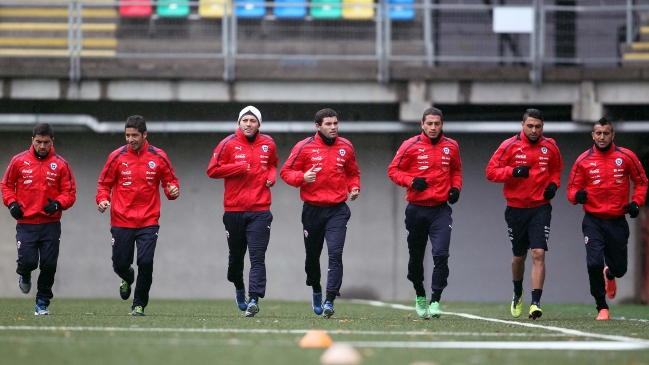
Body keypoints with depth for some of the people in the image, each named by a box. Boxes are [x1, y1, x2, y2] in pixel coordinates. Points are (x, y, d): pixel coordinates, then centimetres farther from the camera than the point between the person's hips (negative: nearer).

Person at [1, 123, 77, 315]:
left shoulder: (60, 164, 2)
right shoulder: (19, 161, 3)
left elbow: (70, 193, 3)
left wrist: (58, 204, -16)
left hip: (51, 224, 0)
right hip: (25, 223, 0)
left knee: (49, 265, -2)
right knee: (28, 261, -11)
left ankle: (42, 303, 15)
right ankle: (24, 276, 26)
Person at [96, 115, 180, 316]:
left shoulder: (158, 157, 0)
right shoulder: (117, 156, 0)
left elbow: (170, 180, 9)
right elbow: (104, 183, 8)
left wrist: (172, 190, -14)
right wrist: (102, 199, -11)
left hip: (148, 222, -1)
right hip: (121, 222, 1)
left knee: (145, 262, -14)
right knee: (120, 264, 5)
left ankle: (139, 305, 3)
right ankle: (127, 279, 43)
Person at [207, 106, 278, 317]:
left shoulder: (268, 144, 7)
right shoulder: (228, 144, -3)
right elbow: (212, 170, -4)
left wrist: (271, 177, 4)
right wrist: (239, 167, -13)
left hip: (260, 210, 0)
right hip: (234, 210, 0)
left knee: (257, 256, -12)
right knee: (236, 254, 13)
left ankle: (254, 299, -17)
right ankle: (238, 287, 40)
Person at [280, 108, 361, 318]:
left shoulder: (345, 147, 4)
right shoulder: (304, 147, -5)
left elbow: (353, 173, 18)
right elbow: (286, 171, -2)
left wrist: (354, 187, -2)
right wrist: (302, 177, -21)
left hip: (337, 209, 0)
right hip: (312, 209, 0)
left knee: (335, 253, -15)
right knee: (312, 255, 13)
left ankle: (330, 301, -18)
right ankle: (316, 291, 39)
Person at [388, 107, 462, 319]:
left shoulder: (451, 147, 5)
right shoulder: (411, 146, -4)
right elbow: (393, 170, -1)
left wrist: (455, 187, 3)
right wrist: (411, 181, -17)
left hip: (441, 209, 0)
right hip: (416, 210, 0)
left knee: (441, 254, -17)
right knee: (416, 258, 12)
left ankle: (435, 301, -15)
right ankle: (420, 296, 35)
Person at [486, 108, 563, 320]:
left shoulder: (550, 147, 2)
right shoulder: (510, 146, -5)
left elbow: (556, 169, 20)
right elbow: (491, 171, -6)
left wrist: (553, 184, 0)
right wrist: (513, 171, -22)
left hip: (540, 207, 0)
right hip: (516, 208, 0)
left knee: (538, 254, -15)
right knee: (519, 256, 13)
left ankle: (535, 303, -17)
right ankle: (517, 295, 40)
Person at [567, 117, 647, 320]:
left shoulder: (626, 157, -1)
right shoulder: (583, 161, -2)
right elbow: (572, 188, 4)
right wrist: (577, 195, -19)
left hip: (617, 220, 1)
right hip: (593, 221, -1)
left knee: (619, 268, 7)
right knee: (594, 263, -18)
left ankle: (609, 275, 48)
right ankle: (602, 309, 0)